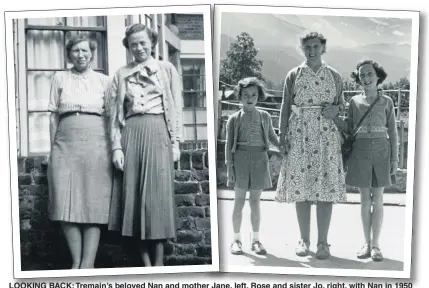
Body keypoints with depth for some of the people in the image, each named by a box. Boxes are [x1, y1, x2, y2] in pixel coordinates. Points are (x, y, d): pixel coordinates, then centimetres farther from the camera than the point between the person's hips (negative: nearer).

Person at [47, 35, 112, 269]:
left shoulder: (103, 80, 12)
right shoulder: (60, 78, 14)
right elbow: (53, 115, 12)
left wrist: (114, 146, 2)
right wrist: (53, 147, 6)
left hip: (96, 144, -1)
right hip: (66, 144, 1)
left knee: (95, 204, -6)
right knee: (67, 205, -6)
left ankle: (88, 264, -6)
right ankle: (76, 261, 2)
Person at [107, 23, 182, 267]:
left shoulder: (167, 69, 10)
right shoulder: (121, 75, 14)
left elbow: (176, 108, 5)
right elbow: (115, 113, 8)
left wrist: (175, 142, -3)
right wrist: (116, 146, -2)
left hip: (158, 133, -2)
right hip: (130, 135, 2)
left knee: (157, 194, -4)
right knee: (134, 194, -1)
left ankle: (159, 263, 2)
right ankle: (146, 264, 6)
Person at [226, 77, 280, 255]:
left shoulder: (265, 116, 8)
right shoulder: (234, 119, 2)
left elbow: (272, 137, 20)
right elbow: (229, 145, 2)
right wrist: (229, 167, -5)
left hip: (259, 160, 2)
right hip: (240, 159, -2)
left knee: (255, 202, 6)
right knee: (239, 201, 2)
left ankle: (255, 240, 14)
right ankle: (236, 239, 11)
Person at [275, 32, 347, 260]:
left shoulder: (334, 76, 10)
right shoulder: (293, 75, 8)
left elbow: (341, 103, 17)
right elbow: (285, 107, 7)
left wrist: (336, 108, -7)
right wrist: (282, 136, -1)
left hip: (326, 136, 0)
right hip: (299, 136, 0)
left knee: (326, 188, -2)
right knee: (300, 188, 1)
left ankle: (323, 242, 6)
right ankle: (304, 240, 13)